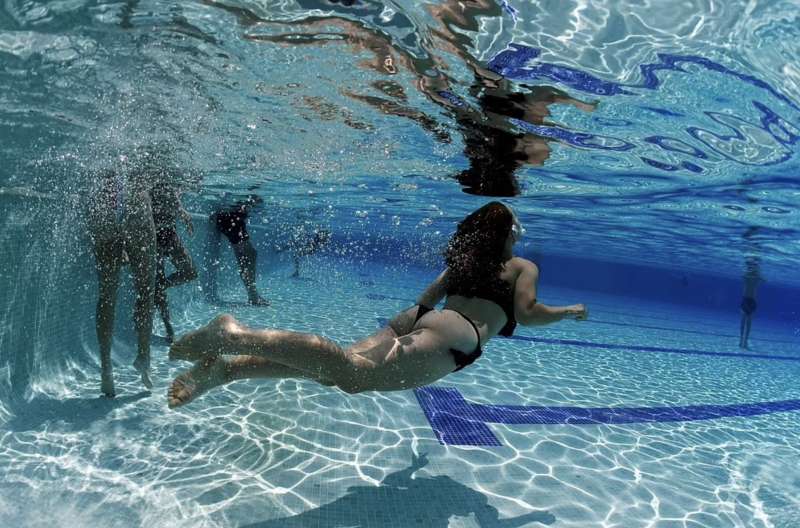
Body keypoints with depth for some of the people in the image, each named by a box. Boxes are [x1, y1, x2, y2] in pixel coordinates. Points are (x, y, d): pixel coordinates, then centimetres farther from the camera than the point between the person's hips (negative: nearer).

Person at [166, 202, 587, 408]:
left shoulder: (464, 259, 33)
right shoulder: (523, 267, 17)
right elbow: (527, 313, 3)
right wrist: (570, 311, 21)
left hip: (414, 320, 7)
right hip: (454, 334, -7)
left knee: (341, 368, -7)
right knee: (355, 373, -24)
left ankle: (225, 367, -22)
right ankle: (237, 336, -38)